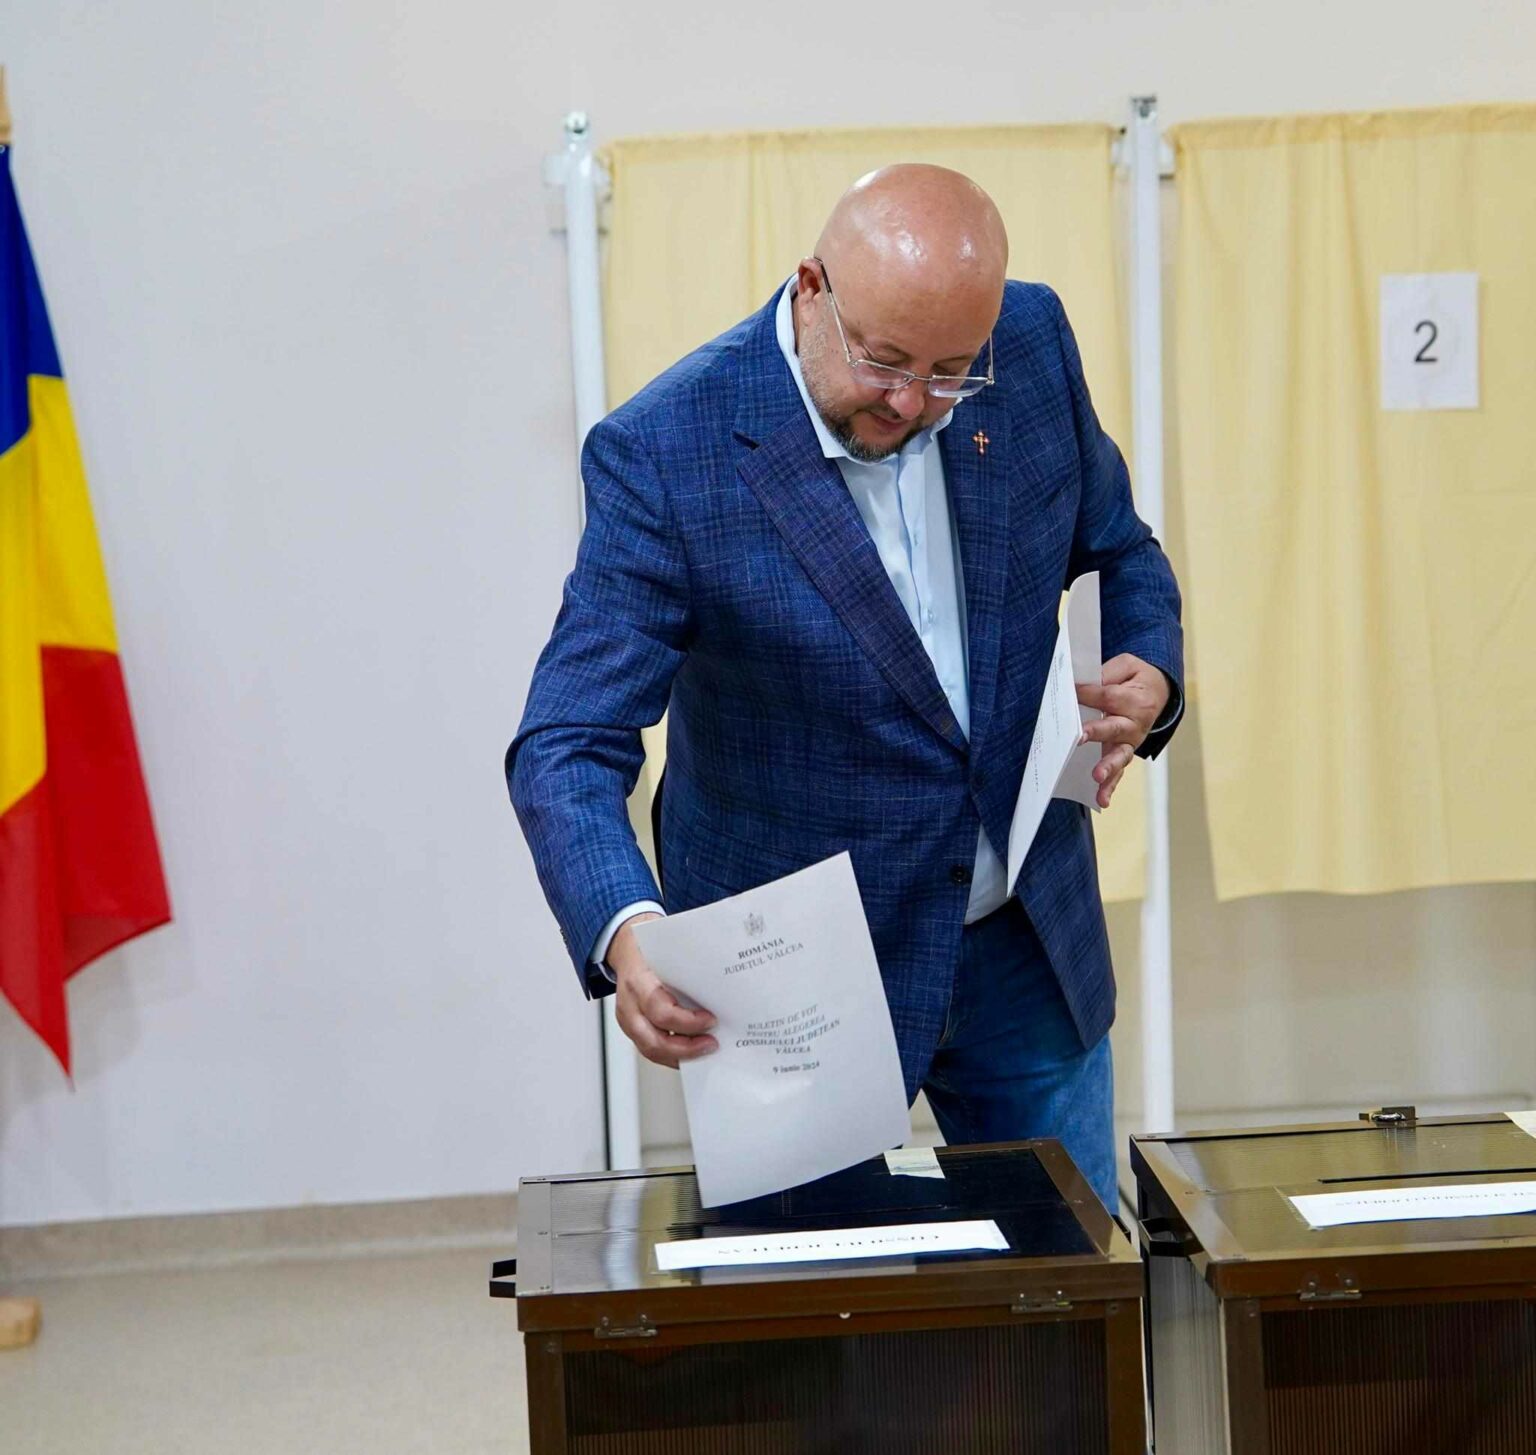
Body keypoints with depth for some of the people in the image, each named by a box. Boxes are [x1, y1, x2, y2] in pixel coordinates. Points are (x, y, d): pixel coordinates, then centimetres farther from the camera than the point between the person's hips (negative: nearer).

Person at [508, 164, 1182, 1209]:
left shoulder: (1033, 342, -8)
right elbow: (568, 747, -24)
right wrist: (626, 934, -42)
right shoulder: (665, 453, -22)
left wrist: (1149, 675, -11)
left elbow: (1116, 552, 10)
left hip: (1035, 937, 4)